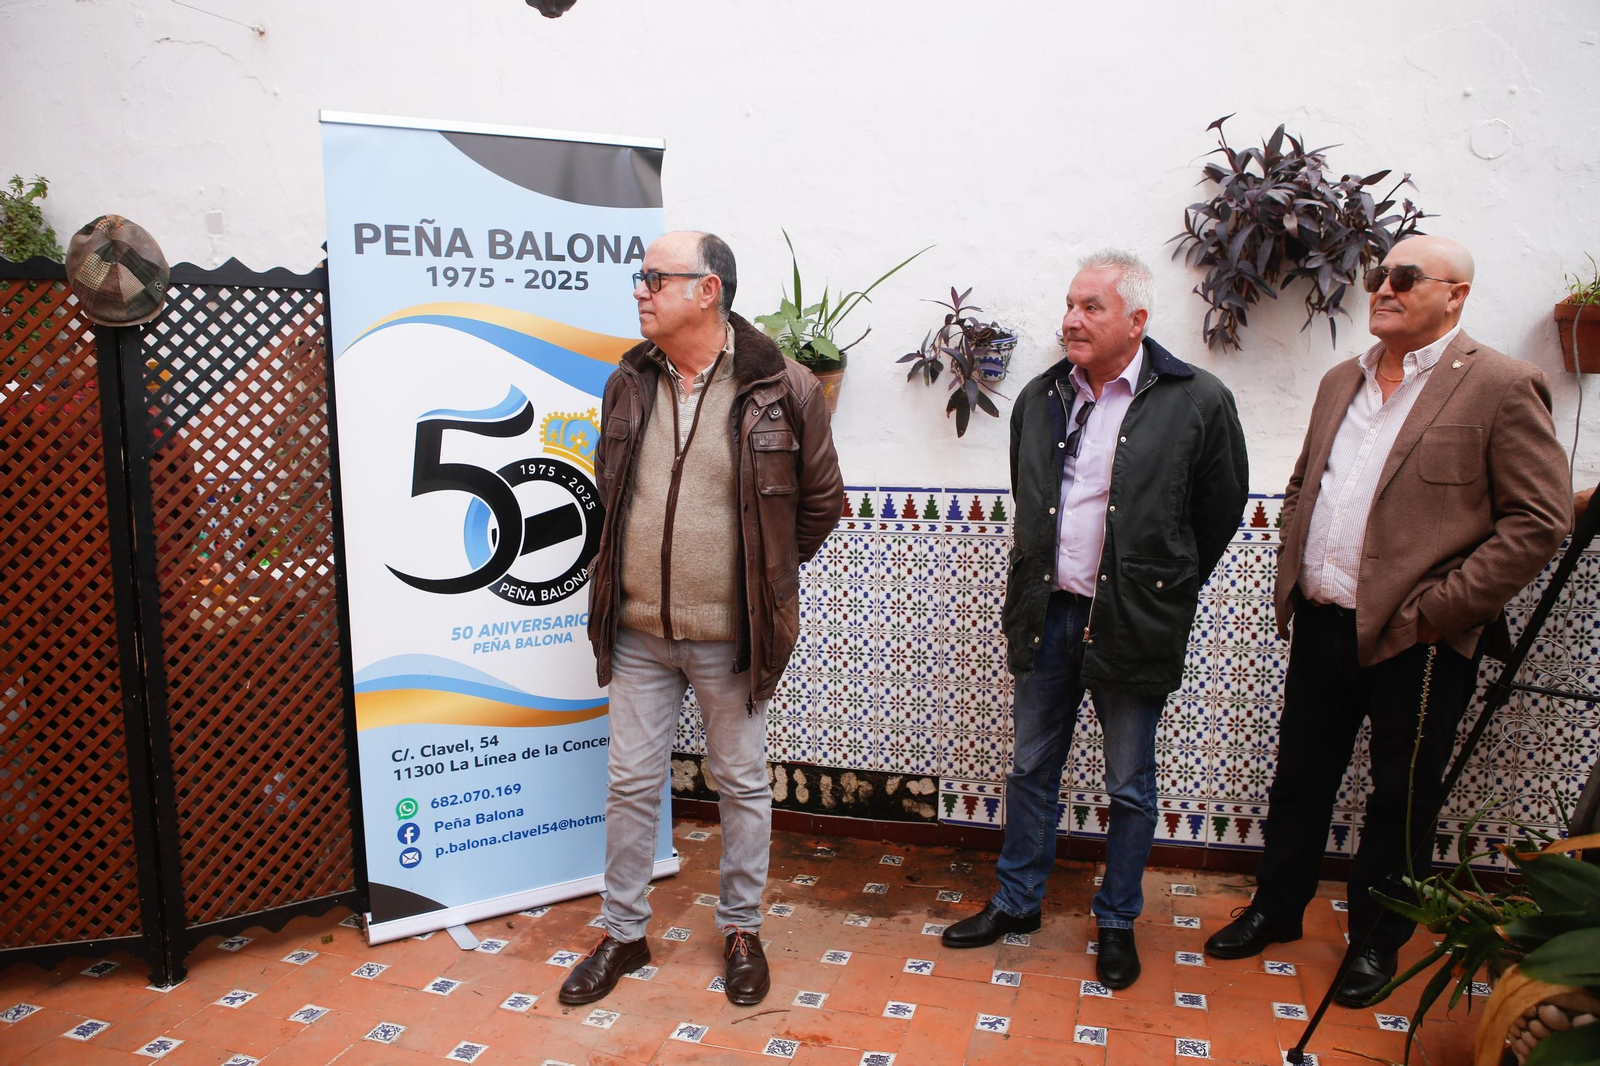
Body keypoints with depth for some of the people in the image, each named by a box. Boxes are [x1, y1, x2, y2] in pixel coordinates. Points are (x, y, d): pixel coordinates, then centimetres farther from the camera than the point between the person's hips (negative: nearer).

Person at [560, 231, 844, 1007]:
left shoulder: (782, 390, -12)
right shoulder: (627, 384, 3)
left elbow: (822, 500, -1)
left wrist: (765, 579, 4)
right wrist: (622, 577, 12)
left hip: (730, 636, -3)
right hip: (637, 631, 4)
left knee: (743, 784, 13)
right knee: (630, 783, 13)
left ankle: (742, 929, 34)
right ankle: (624, 933, 33)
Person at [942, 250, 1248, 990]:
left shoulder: (1197, 402, -10)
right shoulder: (1041, 397, 4)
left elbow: (1220, 512, 1)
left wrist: (1163, 590, 7)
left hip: (1132, 623, -4)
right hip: (1047, 615, 4)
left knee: (1130, 788, 11)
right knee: (1032, 770, 16)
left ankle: (1117, 922, 31)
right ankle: (1016, 902, 34)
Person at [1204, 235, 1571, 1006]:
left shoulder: (1501, 387, -9)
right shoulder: (1342, 381, 11)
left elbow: (1540, 521, -12)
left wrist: (1435, 609, -15)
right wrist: (1291, 578, 8)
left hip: (1416, 643, -5)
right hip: (1322, 624, 6)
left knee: (1400, 800, 11)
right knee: (1299, 777, 17)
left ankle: (1376, 940, 31)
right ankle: (1277, 907, 36)